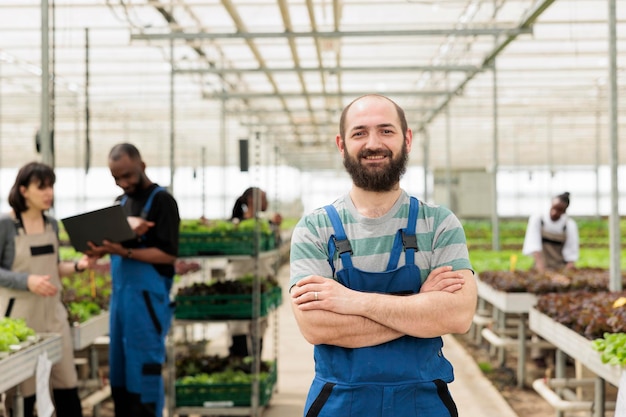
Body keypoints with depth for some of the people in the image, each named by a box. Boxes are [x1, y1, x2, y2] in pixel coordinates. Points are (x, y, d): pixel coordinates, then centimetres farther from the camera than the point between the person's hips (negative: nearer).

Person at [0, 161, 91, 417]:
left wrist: (77, 266, -2)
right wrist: (28, 281, -23)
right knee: (23, 386, 2)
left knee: (67, 382, 7)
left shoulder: (51, 224, 8)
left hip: (52, 310, 6)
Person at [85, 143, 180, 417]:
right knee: (119, 370, 10)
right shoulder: (121, 202, 16)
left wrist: (126, 252, -24)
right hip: (120, 293, 8)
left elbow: (168, 254, -14)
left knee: (144, 369, -4)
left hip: (148, 296, -8)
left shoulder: (161, 200, -7)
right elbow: (118, 241, 15)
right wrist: (103, 249, -8)